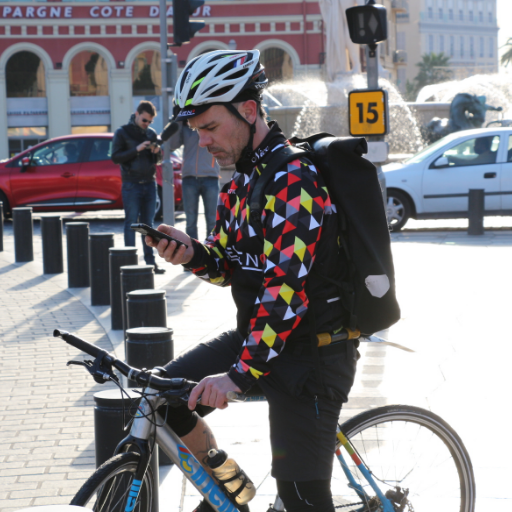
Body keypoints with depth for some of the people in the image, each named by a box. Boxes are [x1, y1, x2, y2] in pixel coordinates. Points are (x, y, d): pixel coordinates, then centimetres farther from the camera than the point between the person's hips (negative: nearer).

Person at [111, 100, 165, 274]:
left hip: (149, 184, 5)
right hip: (131, 185, -5)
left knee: (148, 223, 7)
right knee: (131, 223, -4)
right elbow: (115, 157, -9)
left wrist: (157, 153, -4)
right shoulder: (123, 132, -2)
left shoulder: (151, 133, 13)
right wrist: (136, 150, -19)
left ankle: (150, 261, 9)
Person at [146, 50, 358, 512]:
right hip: (257, 334, 9)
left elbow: (286, 289, -28)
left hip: (310, 352, -9)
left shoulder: (293, 180, -21)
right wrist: (192, 254, -10)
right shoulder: (244, 177, 9)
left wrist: (240, 373, -32)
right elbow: (228, 263, 13)